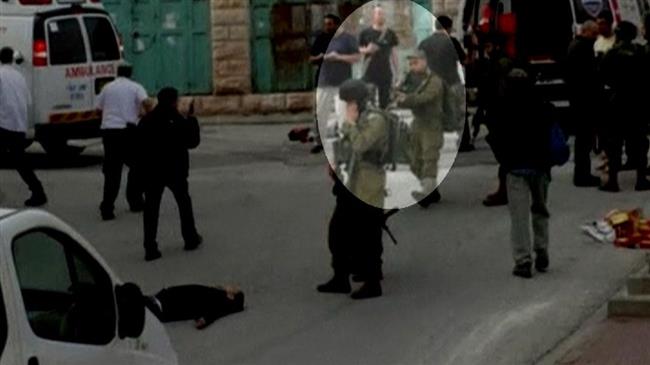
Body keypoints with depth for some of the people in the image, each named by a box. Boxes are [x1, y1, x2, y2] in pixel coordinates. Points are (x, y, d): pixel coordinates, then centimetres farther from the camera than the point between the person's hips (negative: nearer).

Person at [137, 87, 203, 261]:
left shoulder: (145, 122, 1)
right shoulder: (178, 121, -11)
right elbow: (192, 141, -5)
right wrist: (192, 119, 4)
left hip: (151, 172, 2)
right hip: (175, 170, -2)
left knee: (151, 208, 1)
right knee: (184, 203, 19)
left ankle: (150, 248, -7)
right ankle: (190, 239, 28)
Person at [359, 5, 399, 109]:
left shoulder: (390, 33, 8)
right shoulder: (365, 33, 2)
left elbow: (393, 52, 12)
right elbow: (359, 49, 7)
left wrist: (397, 71, 9)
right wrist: (367, 50, -15)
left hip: (386, 73, 2)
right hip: (370, 72, -2)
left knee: (385, 101, 5)